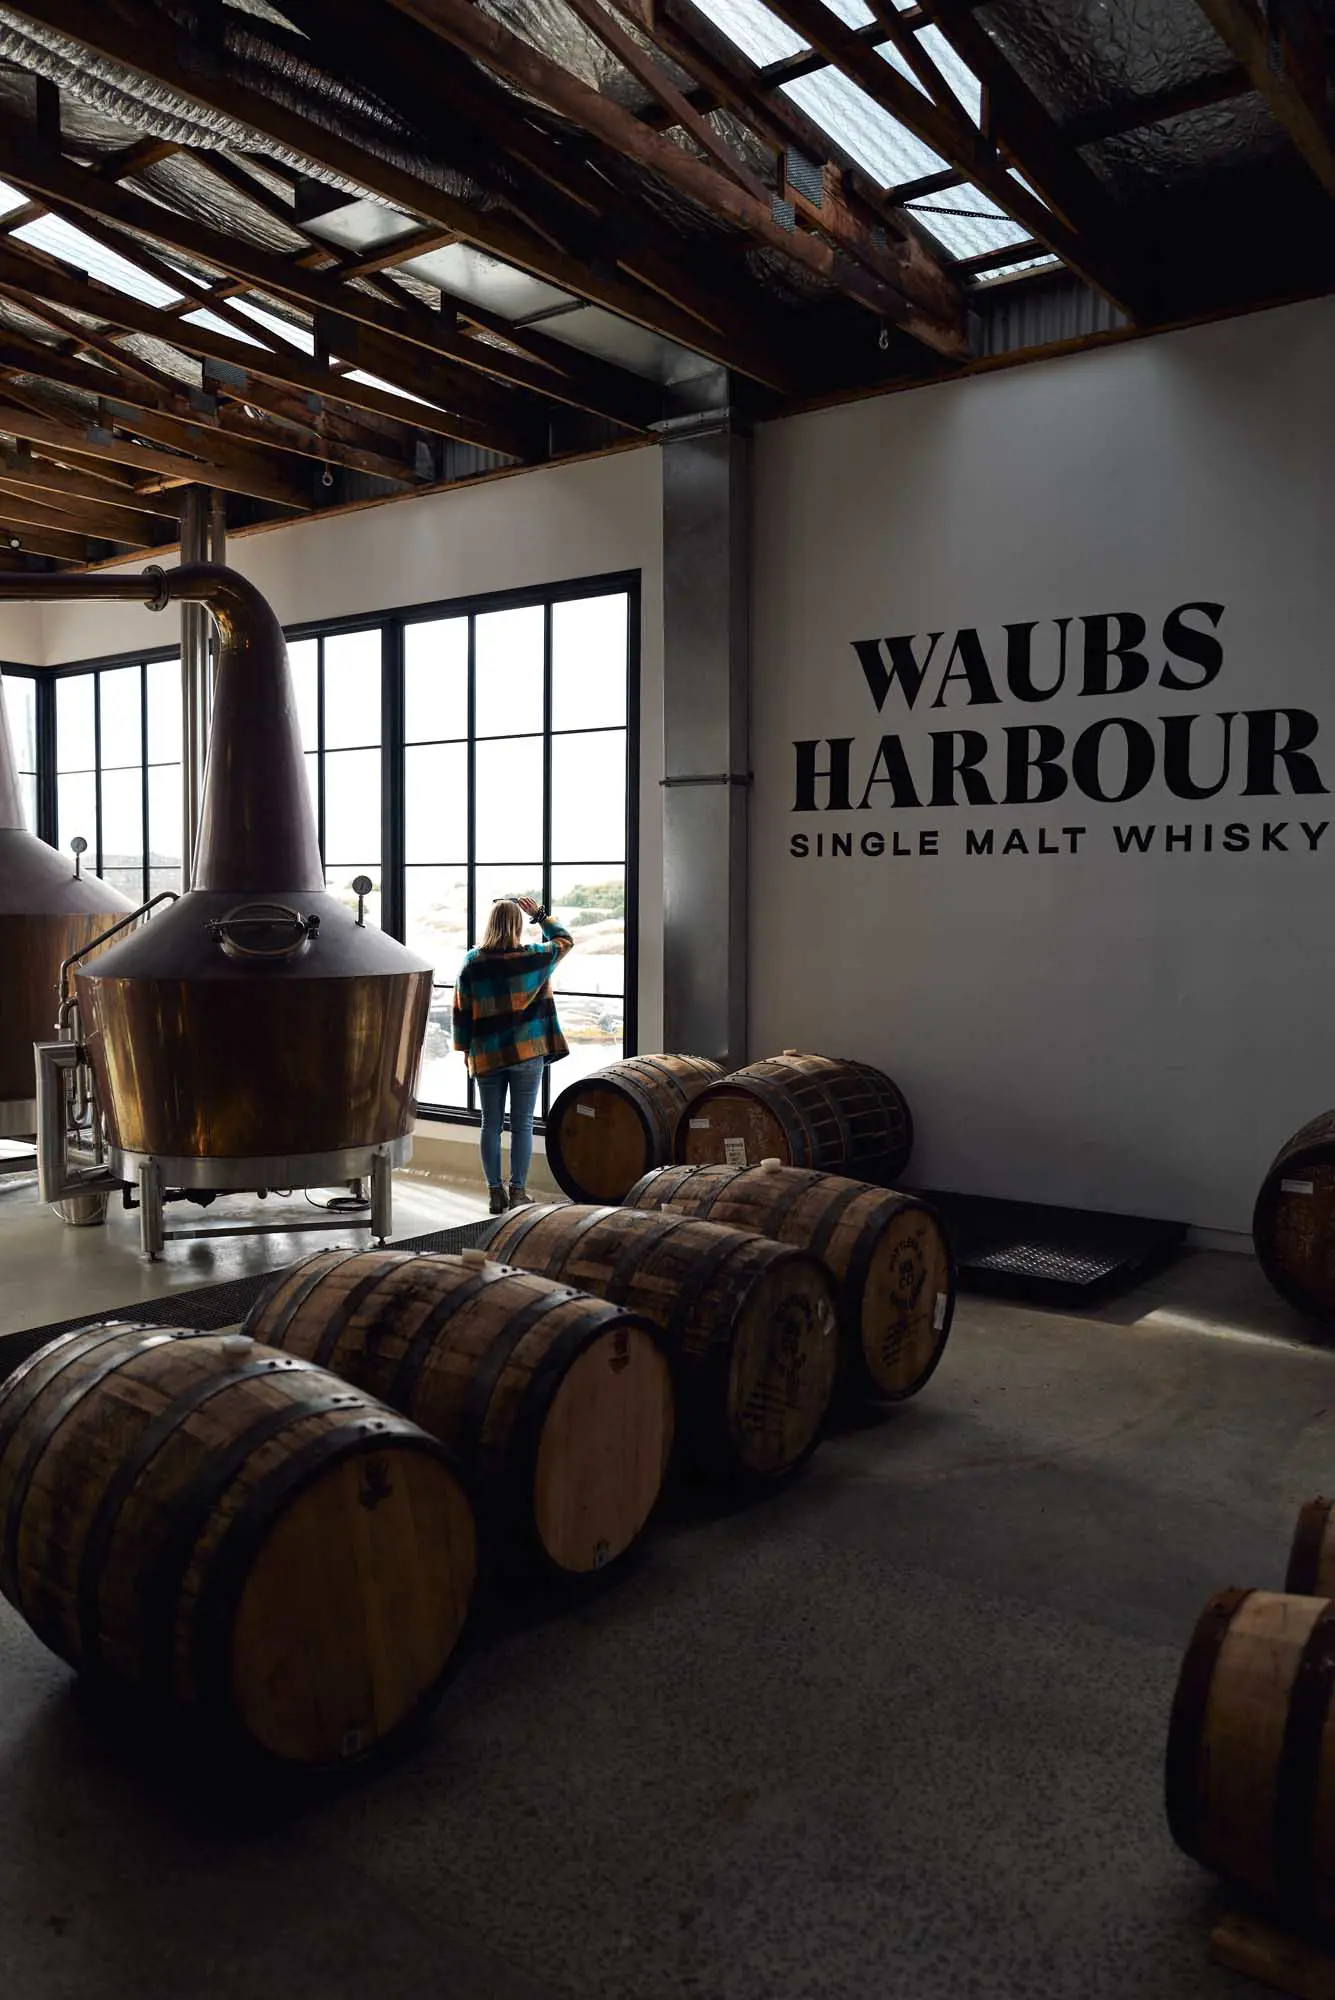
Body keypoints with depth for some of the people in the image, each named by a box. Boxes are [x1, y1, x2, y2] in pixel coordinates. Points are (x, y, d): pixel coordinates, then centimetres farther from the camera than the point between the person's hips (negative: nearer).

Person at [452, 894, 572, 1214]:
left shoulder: (472, 963, -3)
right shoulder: (534, 958, -6)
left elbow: (461, 1010, 2)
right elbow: (565, 939, 12)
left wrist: (465, 1049, 12)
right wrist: (539, 915, 14)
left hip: (487, 1055, 2)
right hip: (528, 1054, -1)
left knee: (491, 1124, 9)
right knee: (522, 1124, 5)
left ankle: (496, 1193, 13)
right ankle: (518, 1192, 6)